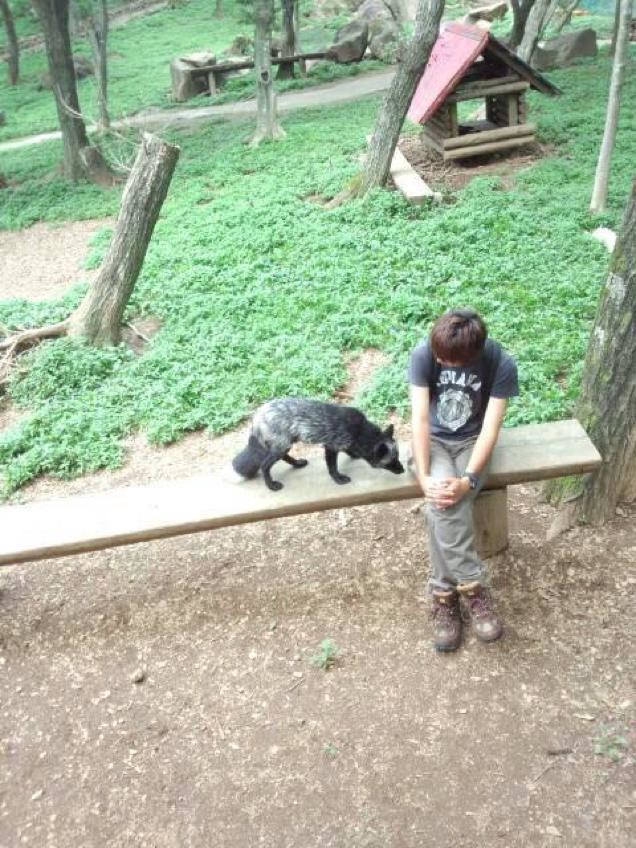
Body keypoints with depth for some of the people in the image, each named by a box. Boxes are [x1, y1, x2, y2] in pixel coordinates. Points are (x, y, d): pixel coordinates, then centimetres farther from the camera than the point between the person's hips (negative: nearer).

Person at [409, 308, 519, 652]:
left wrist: (468, 479, -33)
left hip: (472, 442, 0)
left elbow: (490, 428, -21)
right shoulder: (423, 355, -19)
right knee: (441, 500, -30)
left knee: (443, 506, -28)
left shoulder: (501, 364, -21)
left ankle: (444, 592, -12)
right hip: (433, 441, 1)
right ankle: (472, 585, -16)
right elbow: (420, 420, -21)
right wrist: (424, 477, -30)